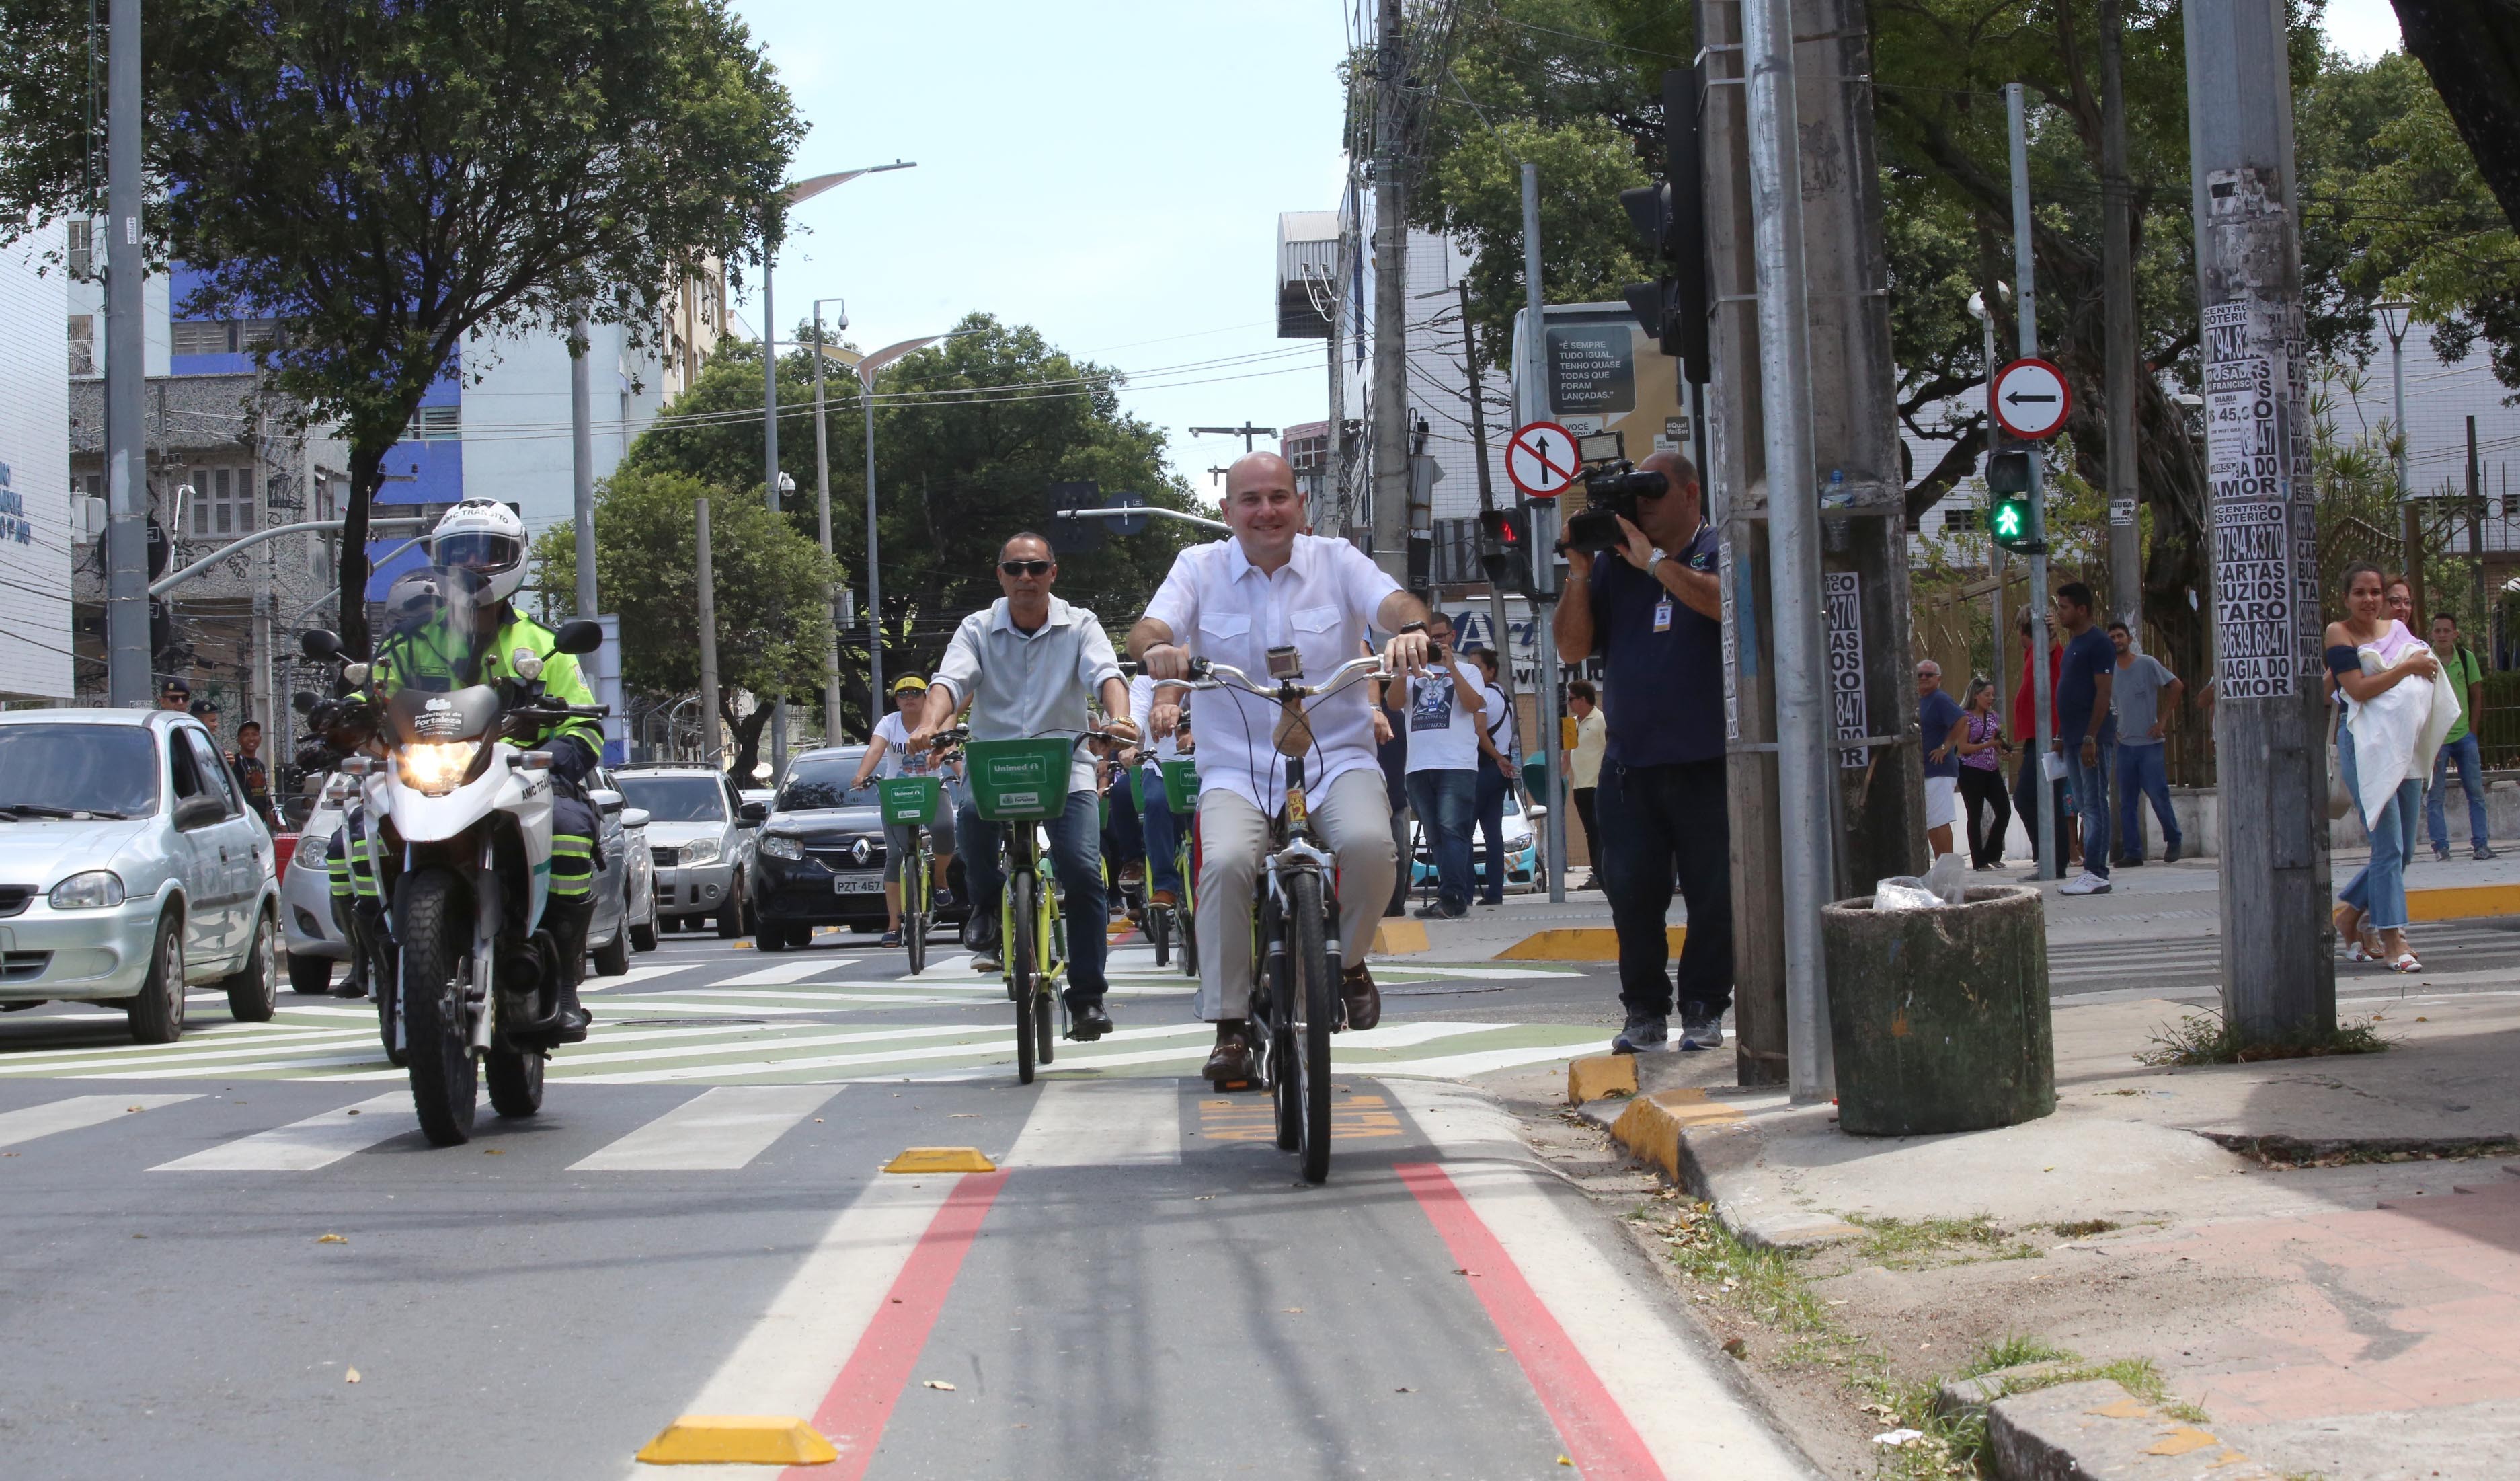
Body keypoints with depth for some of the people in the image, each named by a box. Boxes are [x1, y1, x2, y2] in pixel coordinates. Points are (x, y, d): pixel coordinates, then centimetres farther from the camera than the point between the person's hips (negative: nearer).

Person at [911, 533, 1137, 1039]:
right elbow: (951, 678, -11)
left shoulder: (1080, 626, 4)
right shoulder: (979, 629, 5)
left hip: (1065, 768, 0)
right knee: (972, 820, -31)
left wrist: (1119, 718, -36)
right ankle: (990, 917, 2)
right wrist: (929, 726, -33)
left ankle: (1088, 996, -5)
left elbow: (1105, 674, -13)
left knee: (1083, 872, -16)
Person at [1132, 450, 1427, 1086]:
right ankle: (1230, 1027, -15)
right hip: (1237, 768, 0)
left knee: (1369, 844, -30)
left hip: (1337, 756, 0)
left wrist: (1410, 628, -37)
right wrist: (1158, 647, -35)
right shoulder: (1200, 567, 6)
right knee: (1226, 862, -30)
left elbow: (1392, 601, -12)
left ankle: (1348, 960, 1)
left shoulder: (1336, 561, 5)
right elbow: (1148, 628, -9)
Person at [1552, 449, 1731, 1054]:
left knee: (1713, 892, 0)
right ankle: (1645, 1011, 11)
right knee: (1632, 891, 2)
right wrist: (1579, 572, -2)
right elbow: (1572, 648, 9)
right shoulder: (1614, 562, 13)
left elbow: (1731, 603, -20)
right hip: (1630, 761, 4)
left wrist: (1652, 560, -15)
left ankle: (1703, 1010, 10)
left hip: (1708, 760, -3)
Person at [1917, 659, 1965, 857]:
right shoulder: (1916, 701, 15)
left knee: (1938, 822, -10)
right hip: (1920, 771, 10)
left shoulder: (1940, 700, -12)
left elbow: (1962, 722, -25)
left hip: (1939, 771, -10)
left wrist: (1945, 747, -21)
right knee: (1929, 824, 12)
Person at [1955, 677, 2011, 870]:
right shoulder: (1965, 716, -7)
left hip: (1992, 770, 6)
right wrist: (1987, 745, -20)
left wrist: (2002, 747, 0)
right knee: (1975, 816, 0)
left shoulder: (1993, 716, 12)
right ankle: (1979, 861, 5)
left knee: (2004, 811, 1)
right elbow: (1962, 747, -12)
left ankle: (1991, 854, 16)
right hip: (1971, 771, -6)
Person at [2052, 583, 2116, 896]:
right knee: (2086, 805, 10)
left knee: (2095, 804, -8)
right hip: (2073, 738, 10)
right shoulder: (2073, 644, 18)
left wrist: (2091, 738, -21)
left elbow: (2103, 693, -16)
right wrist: (2061, 736, 20)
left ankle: (2095, 873, -10)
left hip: (2093, 737, -10)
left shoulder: (2098, 643, -11)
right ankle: (2095, 870, 12)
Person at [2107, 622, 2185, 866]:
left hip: (2151, 744, -5)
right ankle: (2132, 852, 6)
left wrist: (2162, 721, -9)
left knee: (2158, 796, -5)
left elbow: (2177, 686, -6)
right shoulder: (2109, 672, 8)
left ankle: (2173, 841, 14)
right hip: (2125, 745, 5)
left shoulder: (2147, 664, -6)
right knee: (2126, 802, 2)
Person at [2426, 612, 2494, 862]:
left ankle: (2480, 844, 10)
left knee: (2476, 792, 4)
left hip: (2464, 736, 3)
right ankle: (2440, 847, 1)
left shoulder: (2467, 658, 3)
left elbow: (2476, 696, 12)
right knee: (2434, 796, -4)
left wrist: (2472, 732, 5)